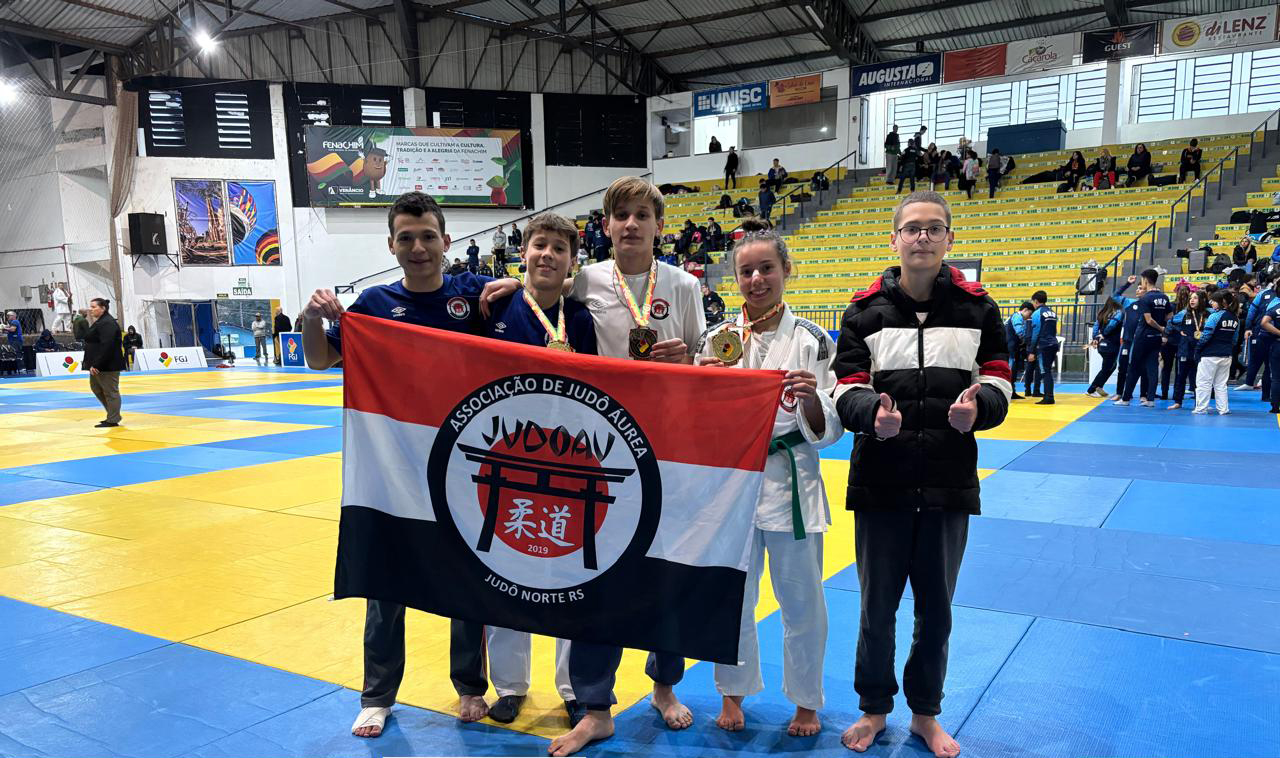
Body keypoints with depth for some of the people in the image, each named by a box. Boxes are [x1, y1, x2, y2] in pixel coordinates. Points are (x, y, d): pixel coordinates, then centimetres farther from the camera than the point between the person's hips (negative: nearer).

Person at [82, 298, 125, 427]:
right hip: (98, 365, 11)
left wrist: (96, 365, -25)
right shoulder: (100, 322, 16)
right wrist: (91, 362, 17)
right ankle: (113, 415, 25)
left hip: (108, 365, -11)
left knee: (110, 391, -3)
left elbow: (106, 346, -25)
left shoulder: (108, 323, -18)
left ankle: (113, 420, 4)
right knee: (96, 387, 18)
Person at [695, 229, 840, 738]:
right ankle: (733, 693, 35)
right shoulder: (717, 340, 2)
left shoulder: (813, 340, -2)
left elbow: (829, 429, -1)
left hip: (791, 481, -1)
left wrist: (812, 398, -21)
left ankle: (806, 701, 32)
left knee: (802, 602, 9)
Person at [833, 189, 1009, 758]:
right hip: (880, 482, -1)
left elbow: (997, 382, 5)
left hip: (949, 483, 1)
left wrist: (977, 405, -19)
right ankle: (874, 709, 34)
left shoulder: (977, 307, 2)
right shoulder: (865, 309, -1)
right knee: (877, 607, 11)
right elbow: (847, 389, -2)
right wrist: (872, 412, -25)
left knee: (936, 609, 15)